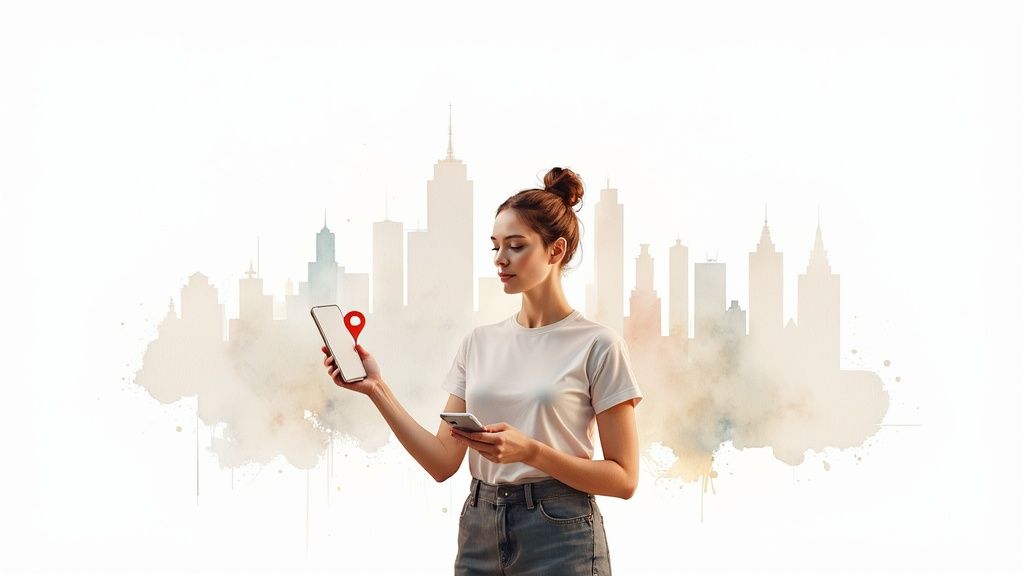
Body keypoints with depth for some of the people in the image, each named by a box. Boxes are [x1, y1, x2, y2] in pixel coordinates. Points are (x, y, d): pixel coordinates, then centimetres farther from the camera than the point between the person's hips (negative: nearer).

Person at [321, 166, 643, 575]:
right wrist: (376, 389, -6)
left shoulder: (598, 345, -6)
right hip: (479, 531, 4)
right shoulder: (479, 342, 8)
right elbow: (443, 463, 3)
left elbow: (623, 479, -8)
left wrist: (530, 451, -20)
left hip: (558, 538, -4)